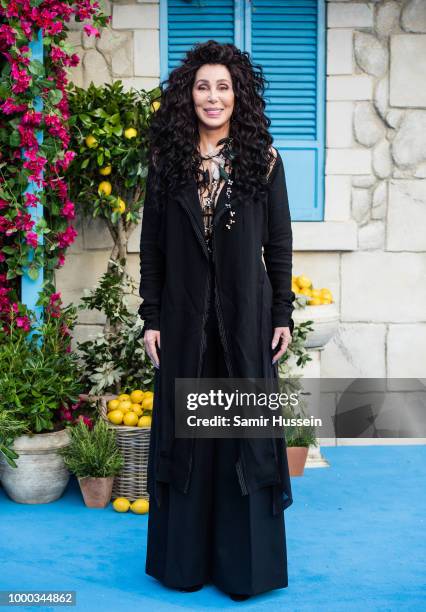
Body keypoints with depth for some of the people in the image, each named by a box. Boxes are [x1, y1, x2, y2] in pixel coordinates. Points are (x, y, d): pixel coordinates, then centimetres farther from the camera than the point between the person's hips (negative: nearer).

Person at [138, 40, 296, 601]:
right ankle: (186, 558, 22)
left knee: (246, 429, 5)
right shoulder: (166, 161, 3)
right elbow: (152, 245, 4)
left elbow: (280, 244, 2)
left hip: (246, 317, -1)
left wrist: (283, 315, -2)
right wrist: (151, 318, 0)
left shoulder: (263, 159, 1)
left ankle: (245, 561, 19)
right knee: (185, 430, 8)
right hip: (185, 320, 1)